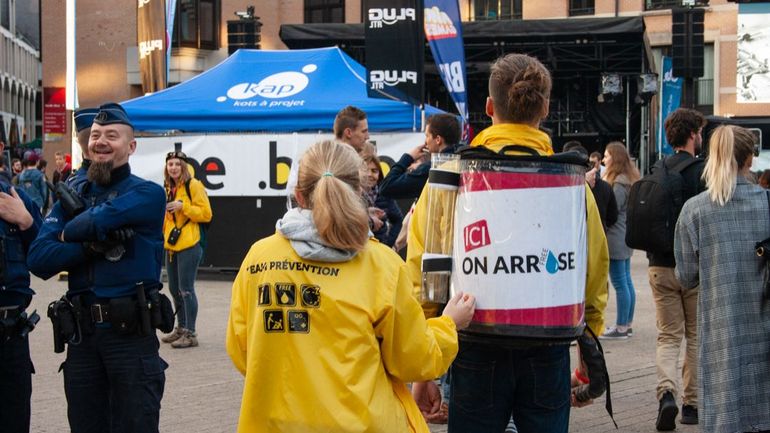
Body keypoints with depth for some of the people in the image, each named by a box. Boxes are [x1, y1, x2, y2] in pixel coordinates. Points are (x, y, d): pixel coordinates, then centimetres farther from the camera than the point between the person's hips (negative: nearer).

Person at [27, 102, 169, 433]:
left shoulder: (147, 194, -2)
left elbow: (96, 221, -19)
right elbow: (38, 259, -4)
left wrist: (69, 233, 1)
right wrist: (96, 243, -15)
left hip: (131, 332, -5)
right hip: (80, 334, 5)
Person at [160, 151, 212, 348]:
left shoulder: (194, 186, -8)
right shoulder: (168, 188, 16)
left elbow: (206, 214, -12)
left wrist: (183, 206, -19)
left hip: (188, 245, -8)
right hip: (171, 245, 8)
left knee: (186, 289, -8)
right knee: (174, 289, 14)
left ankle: (190, 334, -2)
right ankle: (181, 328, 27)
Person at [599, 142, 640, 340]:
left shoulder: (619, 184, -17)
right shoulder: (628, 180, 14)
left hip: (615, 239, -10)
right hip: (625, 237, 10)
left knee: (620, 284, -6)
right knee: (626, 282, 13)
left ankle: (621, 327, -4)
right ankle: (627, 324, 18)